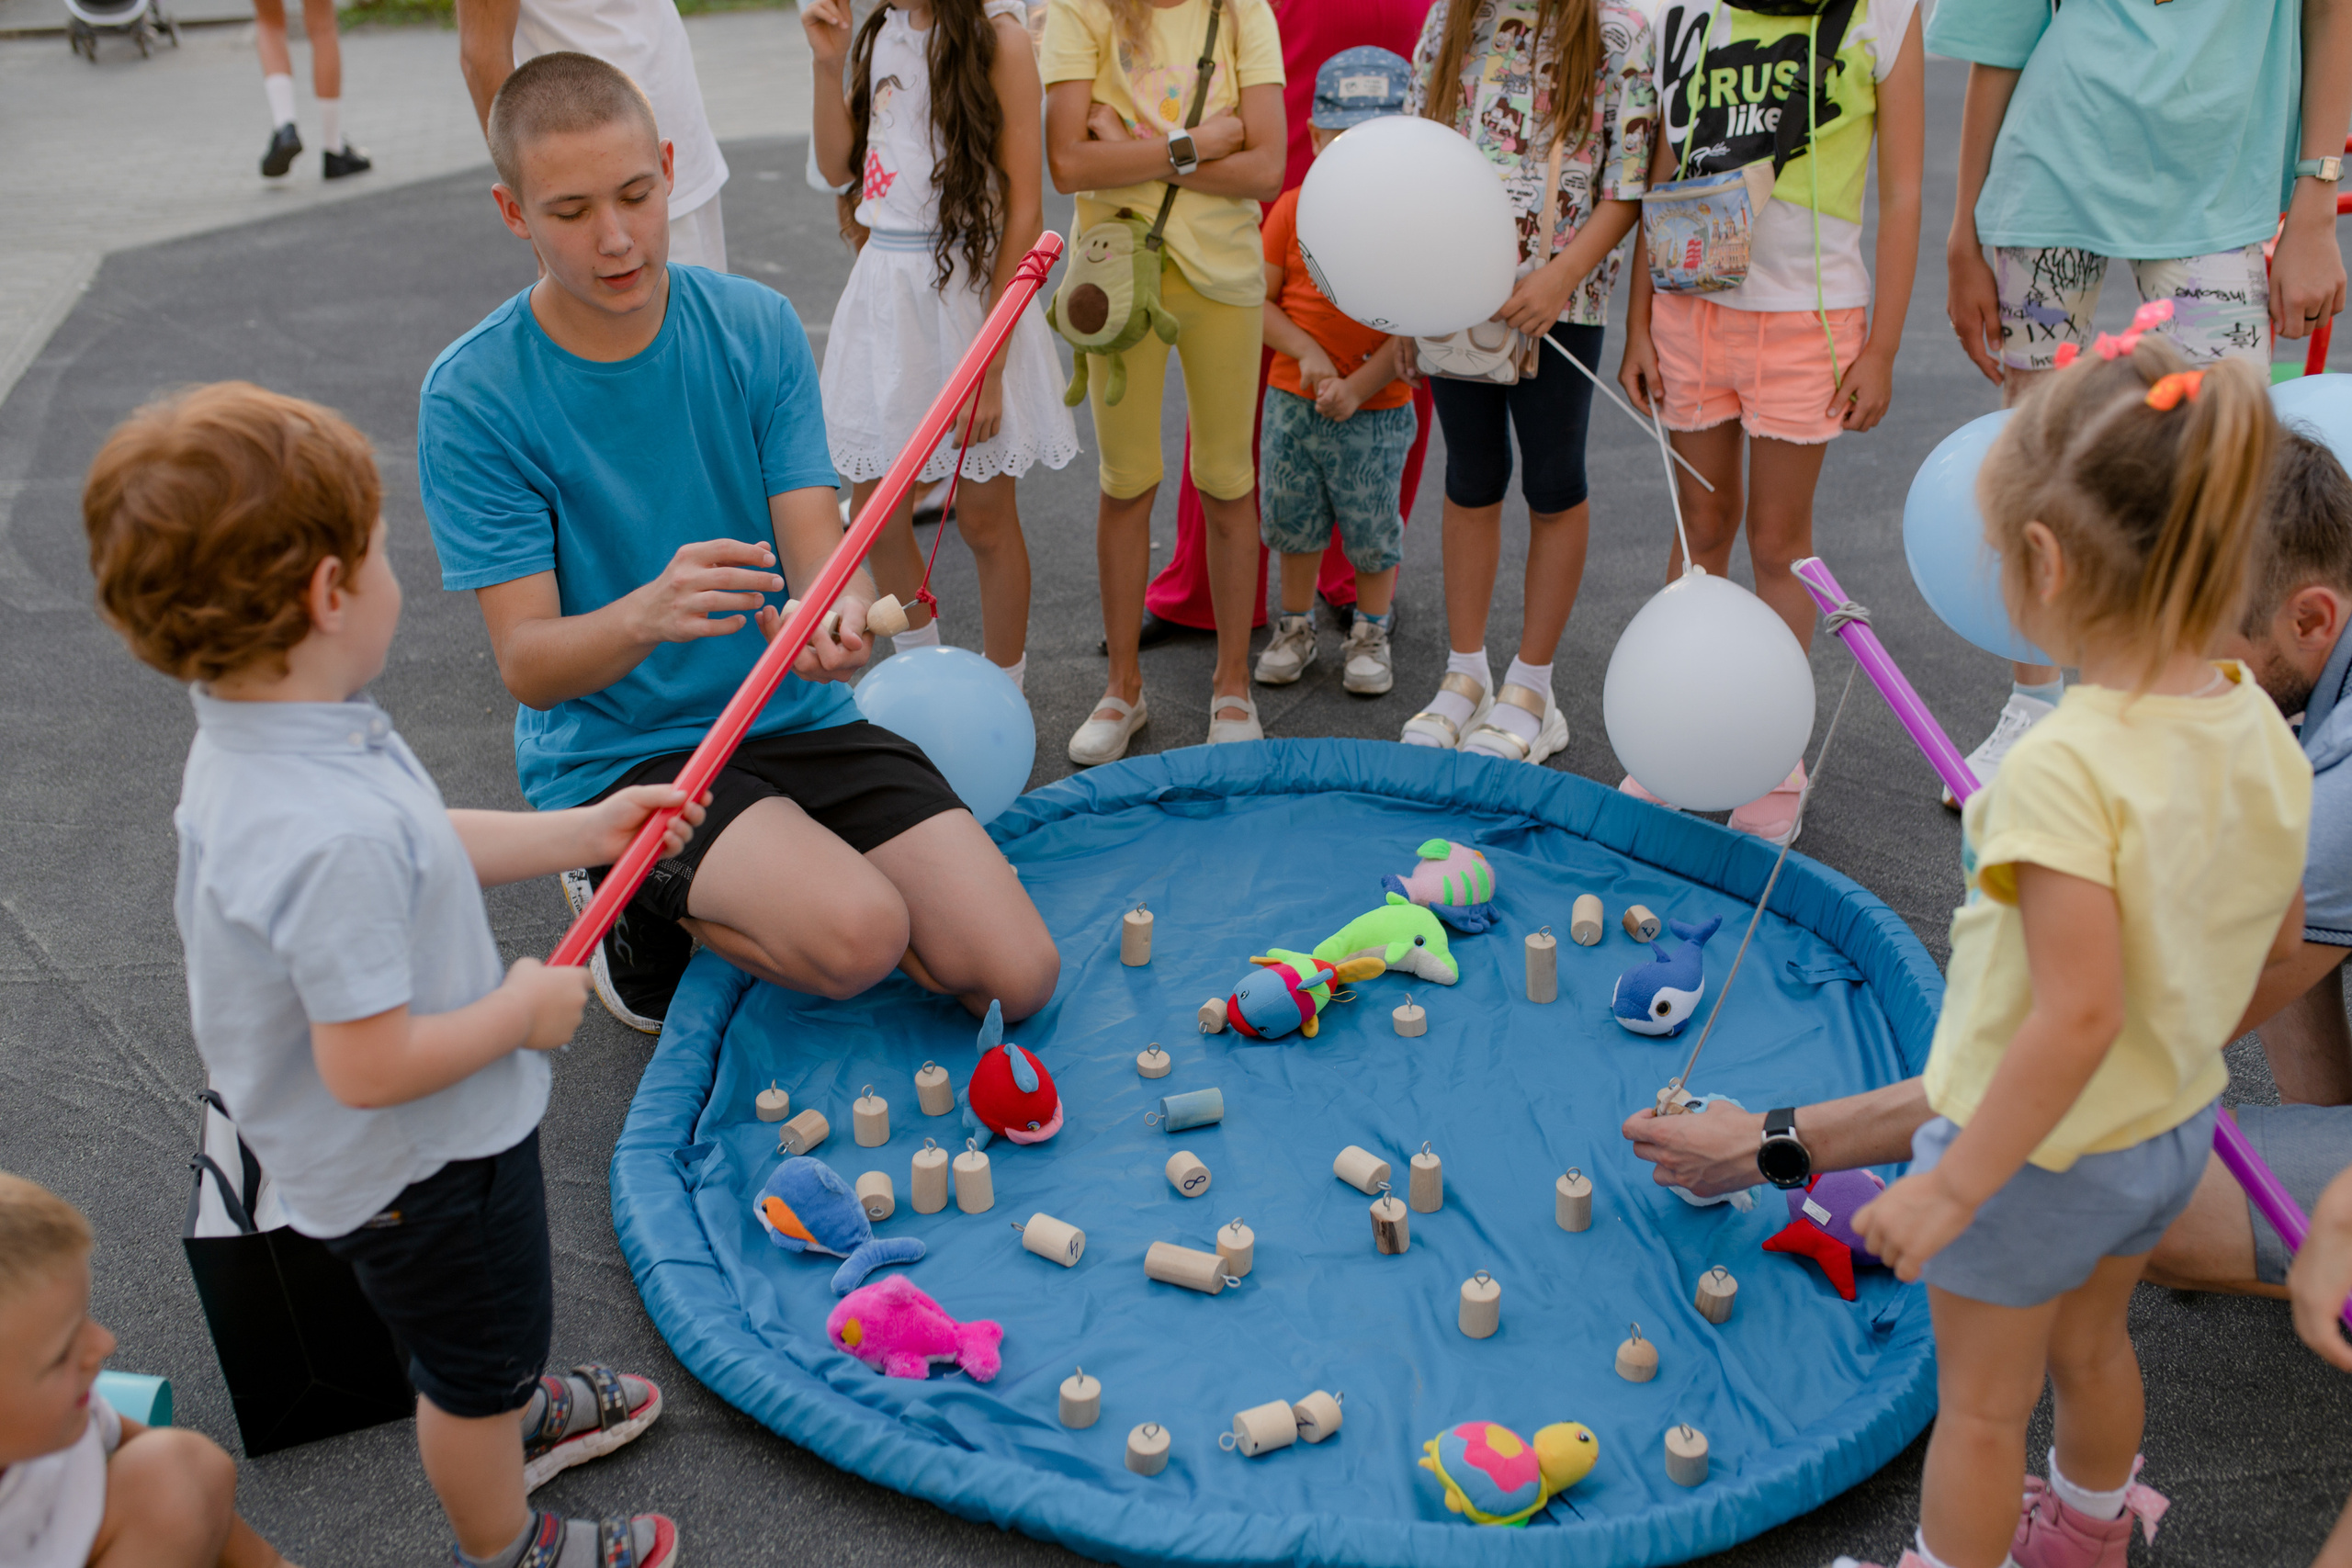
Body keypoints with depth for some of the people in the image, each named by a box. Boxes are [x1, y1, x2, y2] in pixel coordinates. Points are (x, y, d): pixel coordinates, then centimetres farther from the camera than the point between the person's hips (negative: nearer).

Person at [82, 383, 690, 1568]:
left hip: (410, 1146, 9)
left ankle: (509, 1414, 63)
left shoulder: (258, 742, -9)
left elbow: (429, 849, 6)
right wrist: (524, 1009, -21)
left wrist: (586, 831, 9)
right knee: (477, 1352, 19)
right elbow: (370, 1065, -36)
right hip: (418, 1162, -9)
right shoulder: (333, 836, -41)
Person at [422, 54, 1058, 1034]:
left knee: (1017, 976, -9)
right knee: (859, 935, -30)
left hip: (794, 719, 4)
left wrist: (841, 614, -33)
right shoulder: (472, 397, -12)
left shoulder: (757, 327, -2)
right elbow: (526, 665, -15)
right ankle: (645, 905, 2)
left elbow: (821, 554, -7)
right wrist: (650, 614, -38)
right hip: (615, 755, -4)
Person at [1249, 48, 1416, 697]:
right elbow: (1257, 298, 0)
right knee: (1292, 520, 14)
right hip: (1292, 400, 2)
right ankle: (1296, 626, 33)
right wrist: (1306, 352, -15)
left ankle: (1370, 632, 29)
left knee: (1372, 527, 8)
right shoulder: (1294, 209, -2)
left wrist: (1358, 388, -19)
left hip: (1377, 410, -2)